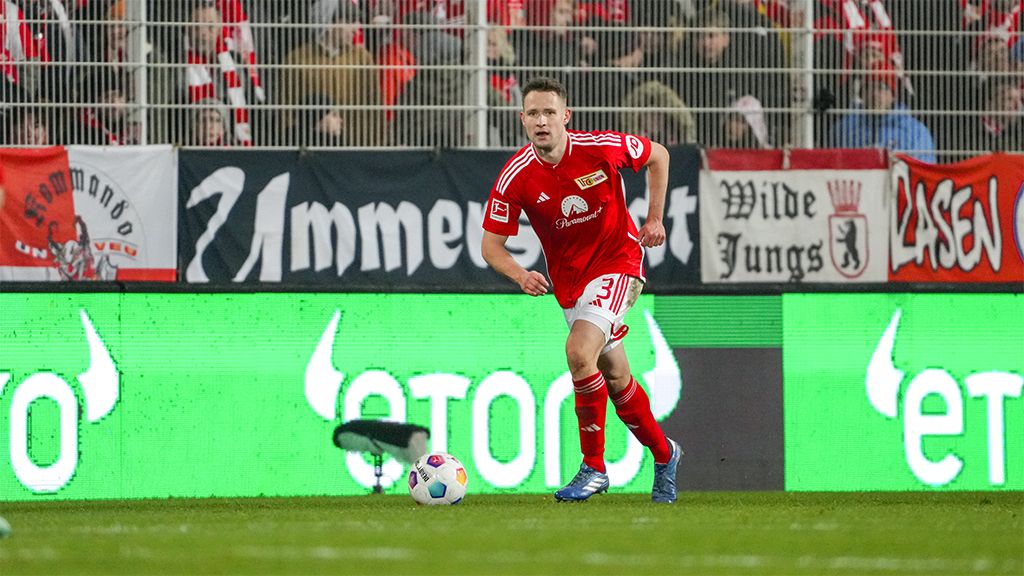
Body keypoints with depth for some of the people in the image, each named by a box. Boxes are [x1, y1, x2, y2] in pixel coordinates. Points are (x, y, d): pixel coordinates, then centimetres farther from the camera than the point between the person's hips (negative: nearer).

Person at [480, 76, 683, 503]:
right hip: (569, 279, 4)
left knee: (579, 352, -24)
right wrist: (520, 275, -29)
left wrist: (655, 217, -1)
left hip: (618, 261, -4)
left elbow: (658, 156, 2)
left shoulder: (602, 148, -19)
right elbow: (490, 244, -10)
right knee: (613, 372, 12)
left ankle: (594, 466, -13)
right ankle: (663, 453, 37)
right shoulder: (515, 177, -16)